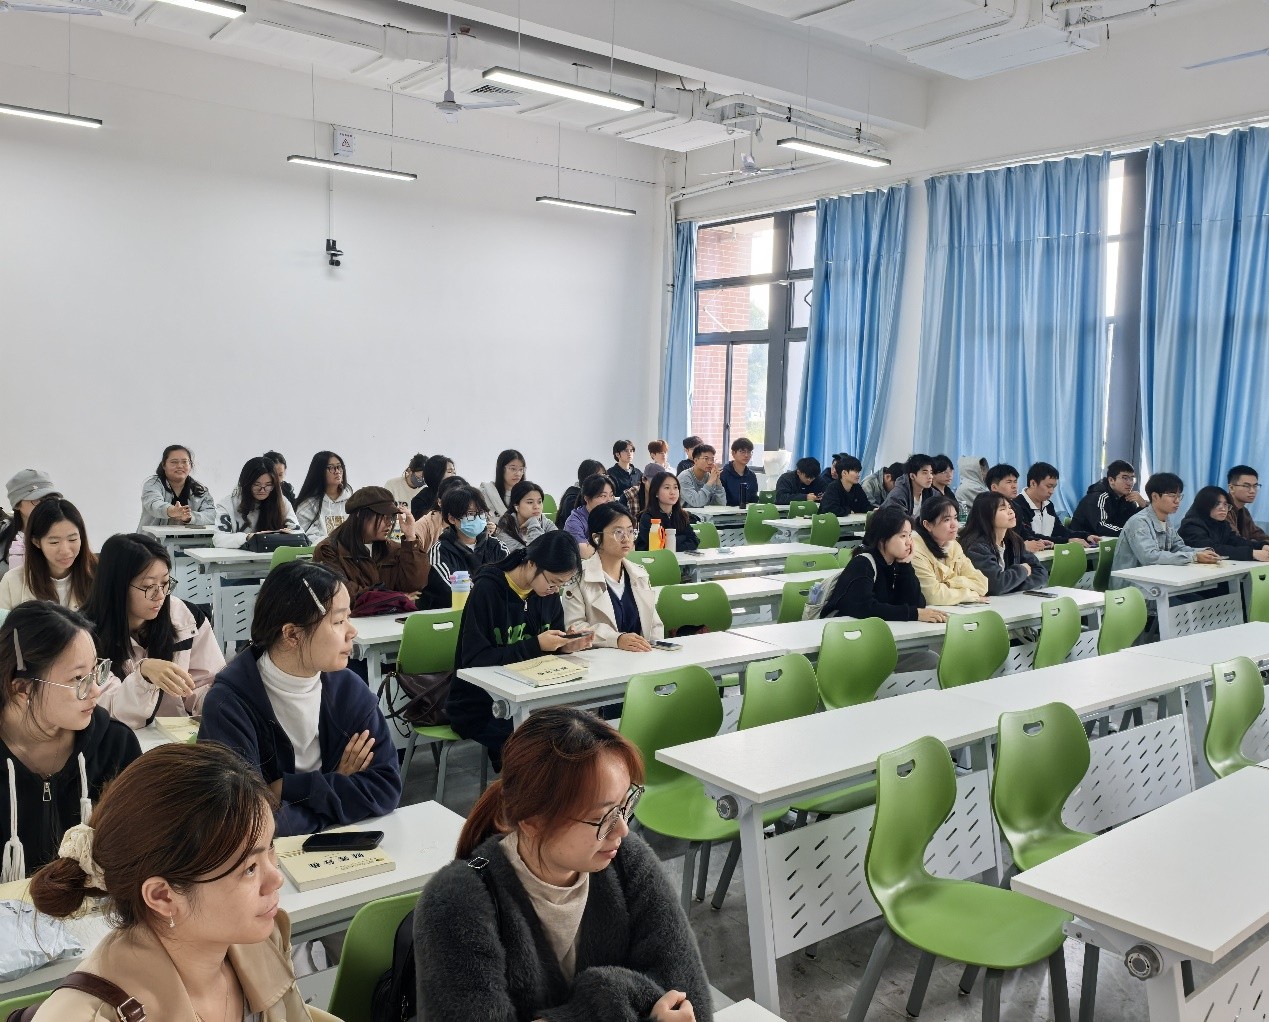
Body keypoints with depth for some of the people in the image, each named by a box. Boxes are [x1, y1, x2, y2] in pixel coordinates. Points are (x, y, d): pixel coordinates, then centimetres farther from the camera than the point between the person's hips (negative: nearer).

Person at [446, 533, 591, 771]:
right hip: (479, 706, -6)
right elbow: (475, 659, -20)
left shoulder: (548, 594, 3)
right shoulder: (487, 590, -16)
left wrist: (565, 646, -10)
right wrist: (535, 645, -24)